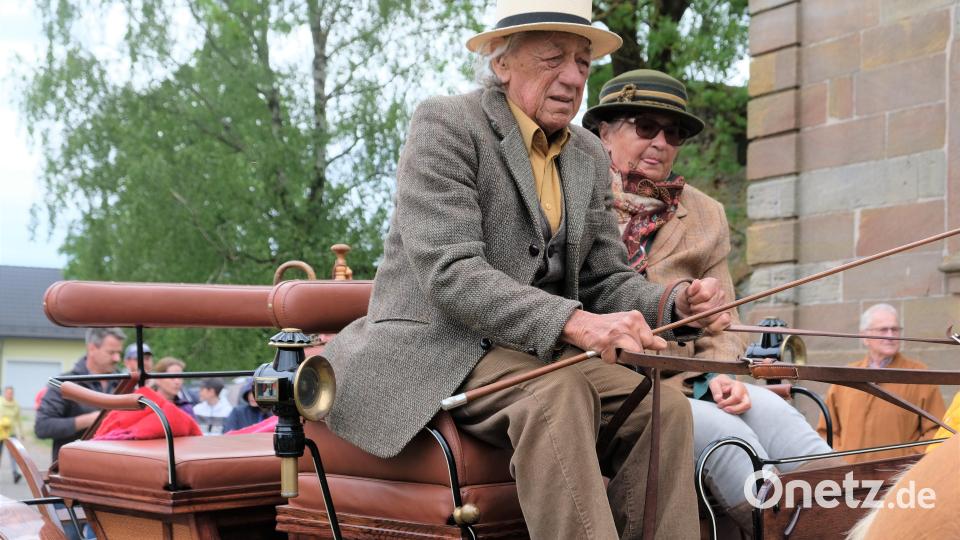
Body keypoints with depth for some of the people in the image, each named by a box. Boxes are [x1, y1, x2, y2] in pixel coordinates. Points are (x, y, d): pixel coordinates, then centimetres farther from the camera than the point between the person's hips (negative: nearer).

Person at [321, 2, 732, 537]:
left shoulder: (589, 157, 14)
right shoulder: (445, 124, -8)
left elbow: (608, 280, 14)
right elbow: (449, 273, -20)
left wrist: (677, 305, -10)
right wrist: (573, 323, -32)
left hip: (536, 355, 7)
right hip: (435, 349, -6)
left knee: (663, 406, -18)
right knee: (559, 392, -34)